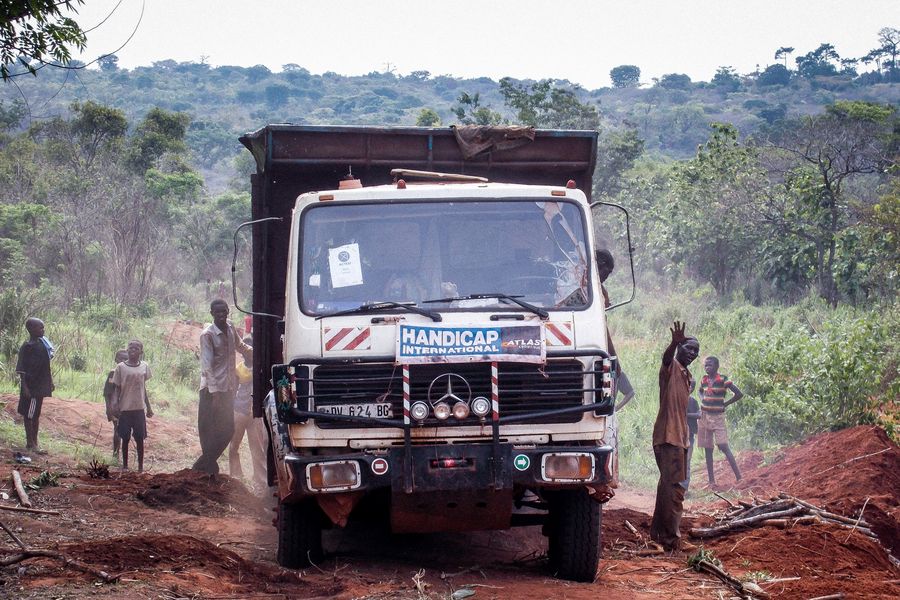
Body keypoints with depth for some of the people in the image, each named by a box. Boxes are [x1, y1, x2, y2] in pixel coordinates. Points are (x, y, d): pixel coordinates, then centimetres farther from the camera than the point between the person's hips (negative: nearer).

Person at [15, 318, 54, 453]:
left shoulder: (43, 343, 6)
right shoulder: (27, 348, -16)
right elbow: (21, 370, -16)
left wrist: (50, 381, 16)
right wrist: (25, 387, -20)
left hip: (41, 385, 8)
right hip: (31, 386, -8)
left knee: (36, 414, 14)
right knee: (29, 415, 1)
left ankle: (34, 442, 23)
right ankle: (30, 443, 6)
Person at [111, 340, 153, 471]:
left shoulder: (144, 367, 6)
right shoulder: (121, 367, -2)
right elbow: (117, 388, 1)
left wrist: (149, 407, 16)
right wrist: (116, 404, -11)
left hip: (139, 408, 2)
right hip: (125, 408, -2)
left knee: (140, 438, 3)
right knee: (125, 438, 3)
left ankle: (140, 466, 10)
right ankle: (125, 465, 13)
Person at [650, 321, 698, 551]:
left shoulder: (687, 376, 21)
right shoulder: (671, 367, -6)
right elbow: (667, 356, -31)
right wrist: (675, 342, -53)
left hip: (679, 437, 10)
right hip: (668, 437, -10)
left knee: (668, 485, 16)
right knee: (674, 487, -14)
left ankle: (658, 531, 25)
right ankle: (672, 537, -16)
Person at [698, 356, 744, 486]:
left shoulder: (723, 380, -9)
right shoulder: (704, 380, 8)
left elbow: (739, 394, -13)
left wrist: (724, 404, -6)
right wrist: (702, 401, 11)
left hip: (717, 417, -6)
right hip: (704, 416, 6)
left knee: (723, 447, -14)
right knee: (708, 450, 6)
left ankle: (739, 477, -12)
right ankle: (711, 481, 10)